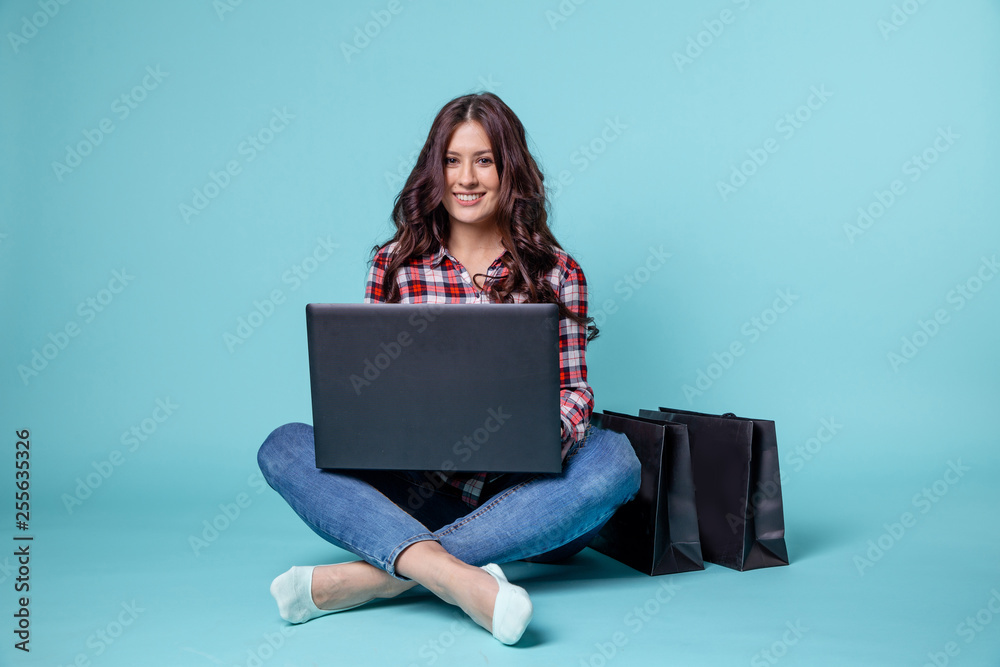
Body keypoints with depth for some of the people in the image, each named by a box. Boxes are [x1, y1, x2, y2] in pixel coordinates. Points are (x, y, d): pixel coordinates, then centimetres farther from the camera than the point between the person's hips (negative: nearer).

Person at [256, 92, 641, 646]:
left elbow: (574, 389, 2)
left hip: (519, 499, 0)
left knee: (615, 458, -30)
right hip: (416, 492, 1)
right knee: (284, 447, -19)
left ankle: (370, 577, -34)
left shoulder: (556, 273, 3)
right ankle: (453, 577, -41)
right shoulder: (394, 265, 5)